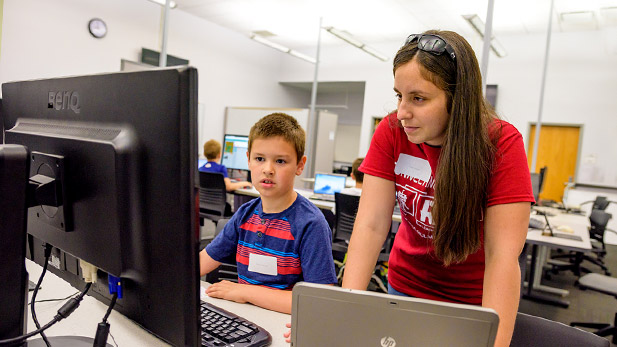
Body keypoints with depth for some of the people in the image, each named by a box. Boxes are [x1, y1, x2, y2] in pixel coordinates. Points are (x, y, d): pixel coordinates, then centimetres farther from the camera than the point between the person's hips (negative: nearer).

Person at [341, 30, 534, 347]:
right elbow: (370, 226, -21)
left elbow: (502, 256, -28)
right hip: (406, 286, 2)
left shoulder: (502, 145, -23)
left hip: (475, 299, -2)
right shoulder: (391, 132, -16)